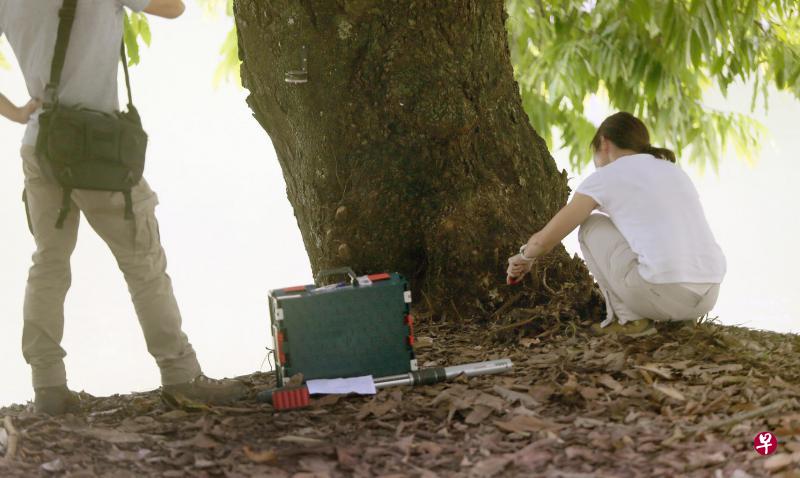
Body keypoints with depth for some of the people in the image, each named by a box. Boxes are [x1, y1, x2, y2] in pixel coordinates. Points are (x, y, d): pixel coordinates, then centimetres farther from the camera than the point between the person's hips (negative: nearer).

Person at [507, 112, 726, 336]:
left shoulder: (605, 177, 7)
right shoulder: (673, 171, 24)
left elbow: (544, 240, 12)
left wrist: (524, 257, 36)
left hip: (663, 294, -6)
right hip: (708, 296, 6)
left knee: (591, 226, 18)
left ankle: (629, 318, 11)